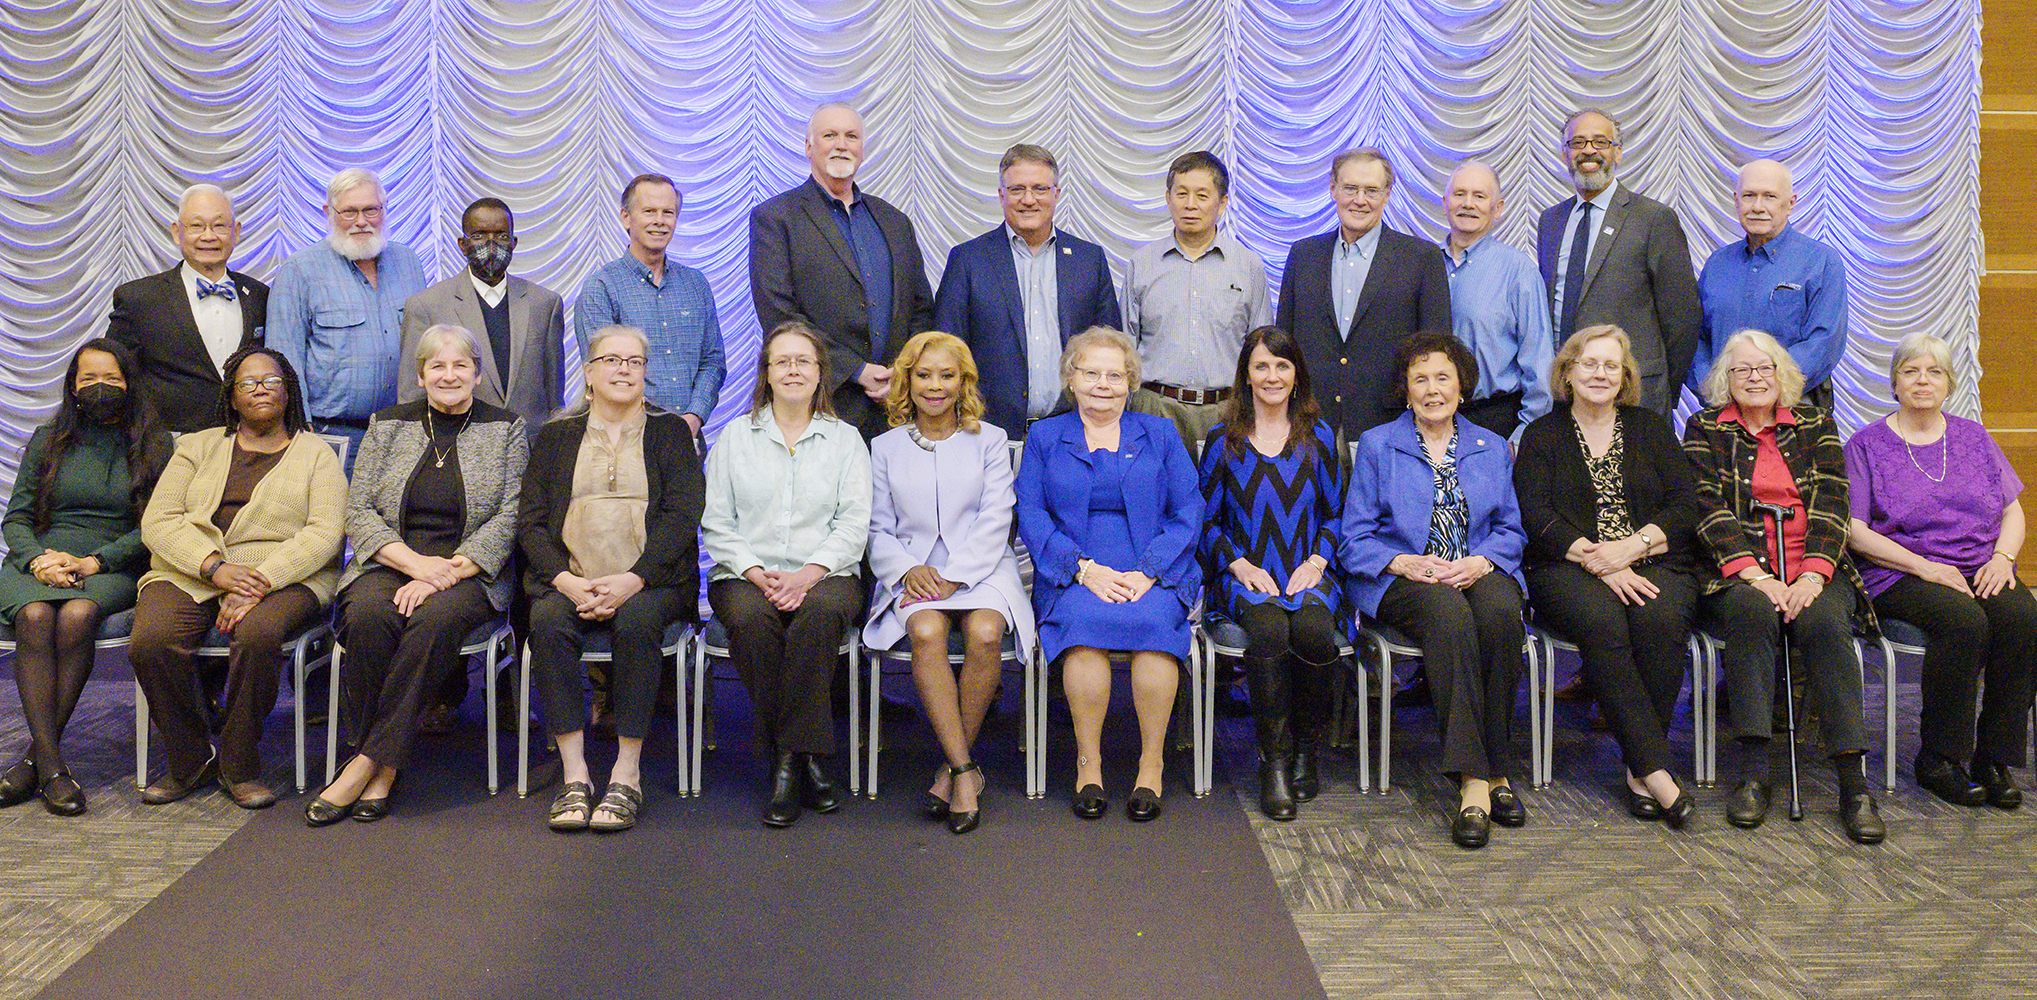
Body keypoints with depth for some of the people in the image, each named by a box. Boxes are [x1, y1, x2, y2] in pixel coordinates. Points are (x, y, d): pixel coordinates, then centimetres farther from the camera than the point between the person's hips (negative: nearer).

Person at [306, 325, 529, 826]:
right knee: (367, 615, -31)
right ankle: (384, 767, -20)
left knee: (436, 619, -35)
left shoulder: (506, 428, 8)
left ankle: (368, 761, -26)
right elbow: (358, 510, 6)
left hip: (468, 573, -2)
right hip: (391, 563, 2)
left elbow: (509, 518, -2)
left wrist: (446, 573, -15)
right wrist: (415, 562, -12)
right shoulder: (389, 425, 14)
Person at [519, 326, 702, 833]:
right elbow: (529, 521, 10)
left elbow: (681, 515, 1)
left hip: (649, 581, -1)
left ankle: (627, 777, -26)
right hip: (569, 579, 2)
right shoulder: (556, 436, 19)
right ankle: (574, 777, -26)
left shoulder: (669, 431, 14)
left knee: (636, 620, -33)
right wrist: (566, 581, -10)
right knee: (547, 620, -30)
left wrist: (631, 581, -14)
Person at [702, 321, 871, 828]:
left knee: (820, 612, -36)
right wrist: (758, 574, -9)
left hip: (825, 573, -1)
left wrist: (808, 574, -14)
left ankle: (791, 756, -27)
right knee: (751, 619, -34)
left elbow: (854, 524, 3)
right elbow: (715, 524, 8)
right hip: (745, 574, 1)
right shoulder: (736, 436, 16)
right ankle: (802, 761, -24)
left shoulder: (845, 439, 14)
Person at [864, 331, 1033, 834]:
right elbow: (878, 530, 11)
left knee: (984, 634, -32)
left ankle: (953, 766, -16)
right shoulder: (886, 447, 15)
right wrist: (908, 569, -10)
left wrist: (953, 577, -13)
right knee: (927, 633, -32)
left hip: (981, 567, 0)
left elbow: (995, 522, 1)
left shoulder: (989, 440, 11)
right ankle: (966, 772, -28)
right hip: (915, 572, 1)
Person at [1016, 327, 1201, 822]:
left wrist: (1147, 572, -10)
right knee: (1083, 619, -34)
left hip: (1153, 575, 0)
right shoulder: (1044, 437, 17)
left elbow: (1188, 513, 7)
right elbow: (1031, 516, 5)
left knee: (1152, 619, -33)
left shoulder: (1160, 435, 17)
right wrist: (1085, 568, -12)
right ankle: (1087, 763, -21)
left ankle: (1152, 762, -20)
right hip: (1074, 577, 0)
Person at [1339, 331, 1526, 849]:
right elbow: (1355, 542, 4)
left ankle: (1494, 769, -23)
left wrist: (1480, 561, -9)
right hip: (1402, 580, -2)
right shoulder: (1377, 445, 9)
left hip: (1478, 570, 2)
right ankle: (1474, 781, -37)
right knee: (1449, 614, -37)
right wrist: (1405, 563, -15)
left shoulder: (1492, 447, 18)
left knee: (1500, 612, -34)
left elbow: (1510, 530, 13)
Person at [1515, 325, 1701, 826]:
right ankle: (1658, 773, -34)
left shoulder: (1651, 428, 19)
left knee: (1661, 619, -32)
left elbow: (1685, 506, 8)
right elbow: (1537, 517, 0)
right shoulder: (1542, 435, 14)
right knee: (1601, 622, -34)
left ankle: (1640, 768, -24)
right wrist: (1596, 559, -15)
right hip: (1570, 566, -1)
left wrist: (1632, 546, -11)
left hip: (1655, 564, 2)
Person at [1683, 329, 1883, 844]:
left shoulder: (1816, 425, 15)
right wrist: (1757, 576, -16)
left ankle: (1853, 783, -30)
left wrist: (1811, 576, -14)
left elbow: (1831, 506, 3)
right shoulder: (1705, 429, 11)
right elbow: (1710, 509, -2)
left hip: (1814, 571, 1)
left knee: (1824, 622, -30)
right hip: (1739, 573, -1)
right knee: (1751, 611, -34)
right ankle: (1754, 773, -33)